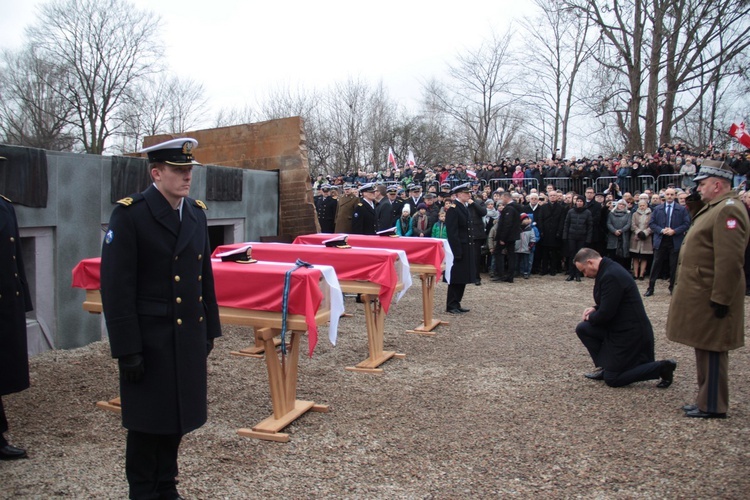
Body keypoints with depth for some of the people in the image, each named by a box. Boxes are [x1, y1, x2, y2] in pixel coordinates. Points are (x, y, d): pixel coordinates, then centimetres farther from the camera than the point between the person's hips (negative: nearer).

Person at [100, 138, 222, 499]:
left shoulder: (196, 213, 8)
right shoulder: (129, 214, -12)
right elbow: (116, 288, -14)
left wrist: (210, 330, 13)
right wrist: (127, 349, -15)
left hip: (189, 336, 6)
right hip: (150, 340, -6)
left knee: (177, 416, 16)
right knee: (148, 422, 9)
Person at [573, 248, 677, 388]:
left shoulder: (611, 275, -26)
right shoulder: (607, 268, 5)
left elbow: (605, 314, -24)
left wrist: (590, 317, -4)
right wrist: (595, 309, 3)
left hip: (631, 333, -10)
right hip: (618, 326, 10)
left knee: (612, 379, -2)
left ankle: (661, 368, 3)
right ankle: (604, 366, 13)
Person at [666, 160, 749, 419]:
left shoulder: (728, 210, -18)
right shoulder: (716, 208, 16)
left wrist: (720, 299, -24)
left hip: (710, 297, -10)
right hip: (701, 293, 10)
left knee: (712, 351, -1)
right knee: (705, 349, 16)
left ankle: (713, 407, 10)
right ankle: (706, 400, 27)